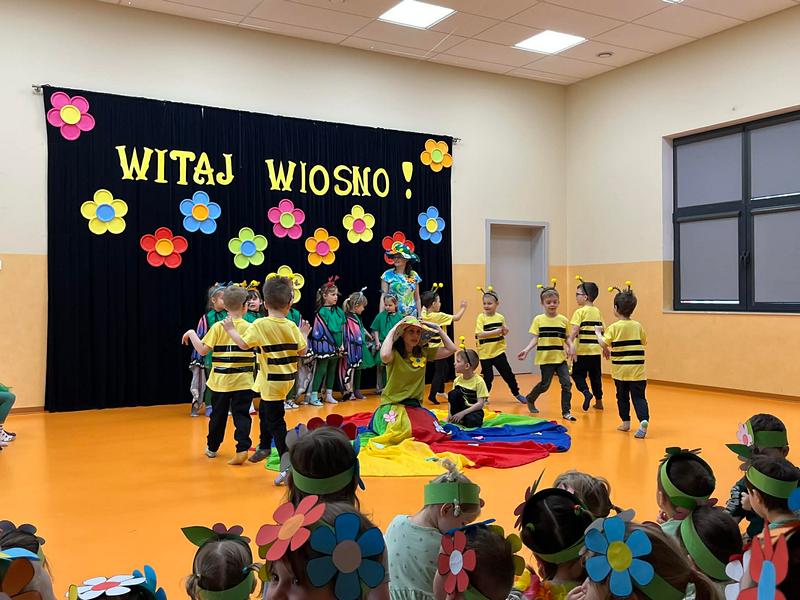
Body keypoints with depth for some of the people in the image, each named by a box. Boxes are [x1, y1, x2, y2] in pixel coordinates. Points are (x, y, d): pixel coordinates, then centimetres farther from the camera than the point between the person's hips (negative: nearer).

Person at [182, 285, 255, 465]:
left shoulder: (218, 327, -7)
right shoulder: (249, 328, -5)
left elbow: (202, 350, -10)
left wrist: (191, 333, 3)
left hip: (221, 381, 1)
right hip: (243, 381, -1)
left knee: (218, 415, 15)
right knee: (242, 415, 2)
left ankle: (212, 447, 31)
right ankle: (242, 449, -12)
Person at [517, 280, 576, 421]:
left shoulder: (563, 320, 3)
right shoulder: (538, 319, -2)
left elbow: (566, 337, 9)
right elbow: (535, 338, -4)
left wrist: (570, 346, -10)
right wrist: (526, 350, -16)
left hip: (561, 358, 2)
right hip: (546, 358, -2)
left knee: (566, 383, -5)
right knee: (545, 384, 5)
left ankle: (566, 412, 6)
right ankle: (530, 399, 33)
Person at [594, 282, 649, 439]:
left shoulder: (614, 327, -10)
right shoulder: (638, 326, 1)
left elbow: (604, 343, -16)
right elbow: (644, 342, 12)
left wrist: (598, 333, 0)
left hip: (620, 370, -1)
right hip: (637, 369, 2)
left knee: (622, 396, 15)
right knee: (638, 396, 1)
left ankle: (625, 422, 24)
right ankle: (644, 420, -20)